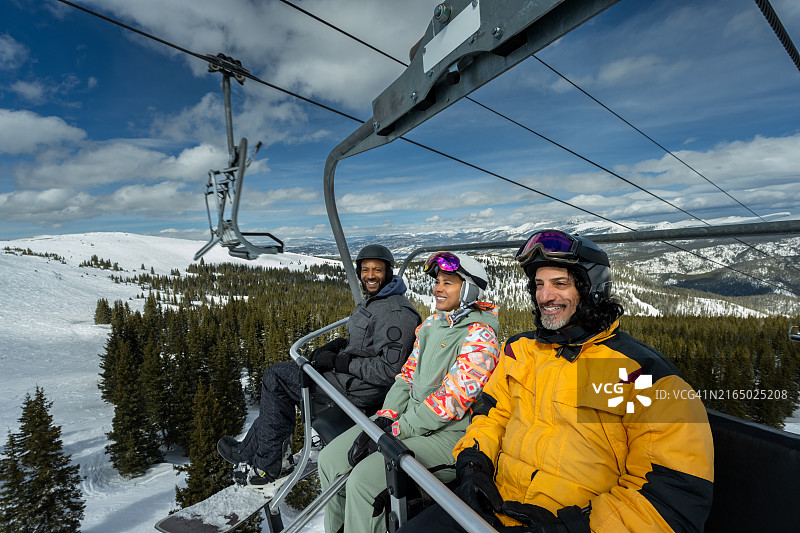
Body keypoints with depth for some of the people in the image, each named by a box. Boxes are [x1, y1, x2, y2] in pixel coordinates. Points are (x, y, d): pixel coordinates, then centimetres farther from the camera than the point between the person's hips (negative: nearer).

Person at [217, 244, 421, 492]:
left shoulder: (396, 313, -22)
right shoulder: (372, 301, 10)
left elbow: (389, 369, -26)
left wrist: (338, 362, -20)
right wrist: (337, 346, 3)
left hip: (361, 389, -10)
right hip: (351, 375, 10)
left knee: (275, 378, -3)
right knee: (277, 374, 13)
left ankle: (271, 468, 13)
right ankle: (250, 450, 24)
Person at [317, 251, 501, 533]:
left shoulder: (480, 336, -15)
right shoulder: (431, 324, 10)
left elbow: (451, 398, -21)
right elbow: (407, 374, 10)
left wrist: (395, 430, -18)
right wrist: (385, 416, -4)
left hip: (447, 433, -7)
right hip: (408, 415, 8)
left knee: (365, 477, -23)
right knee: (331, 459, 1)